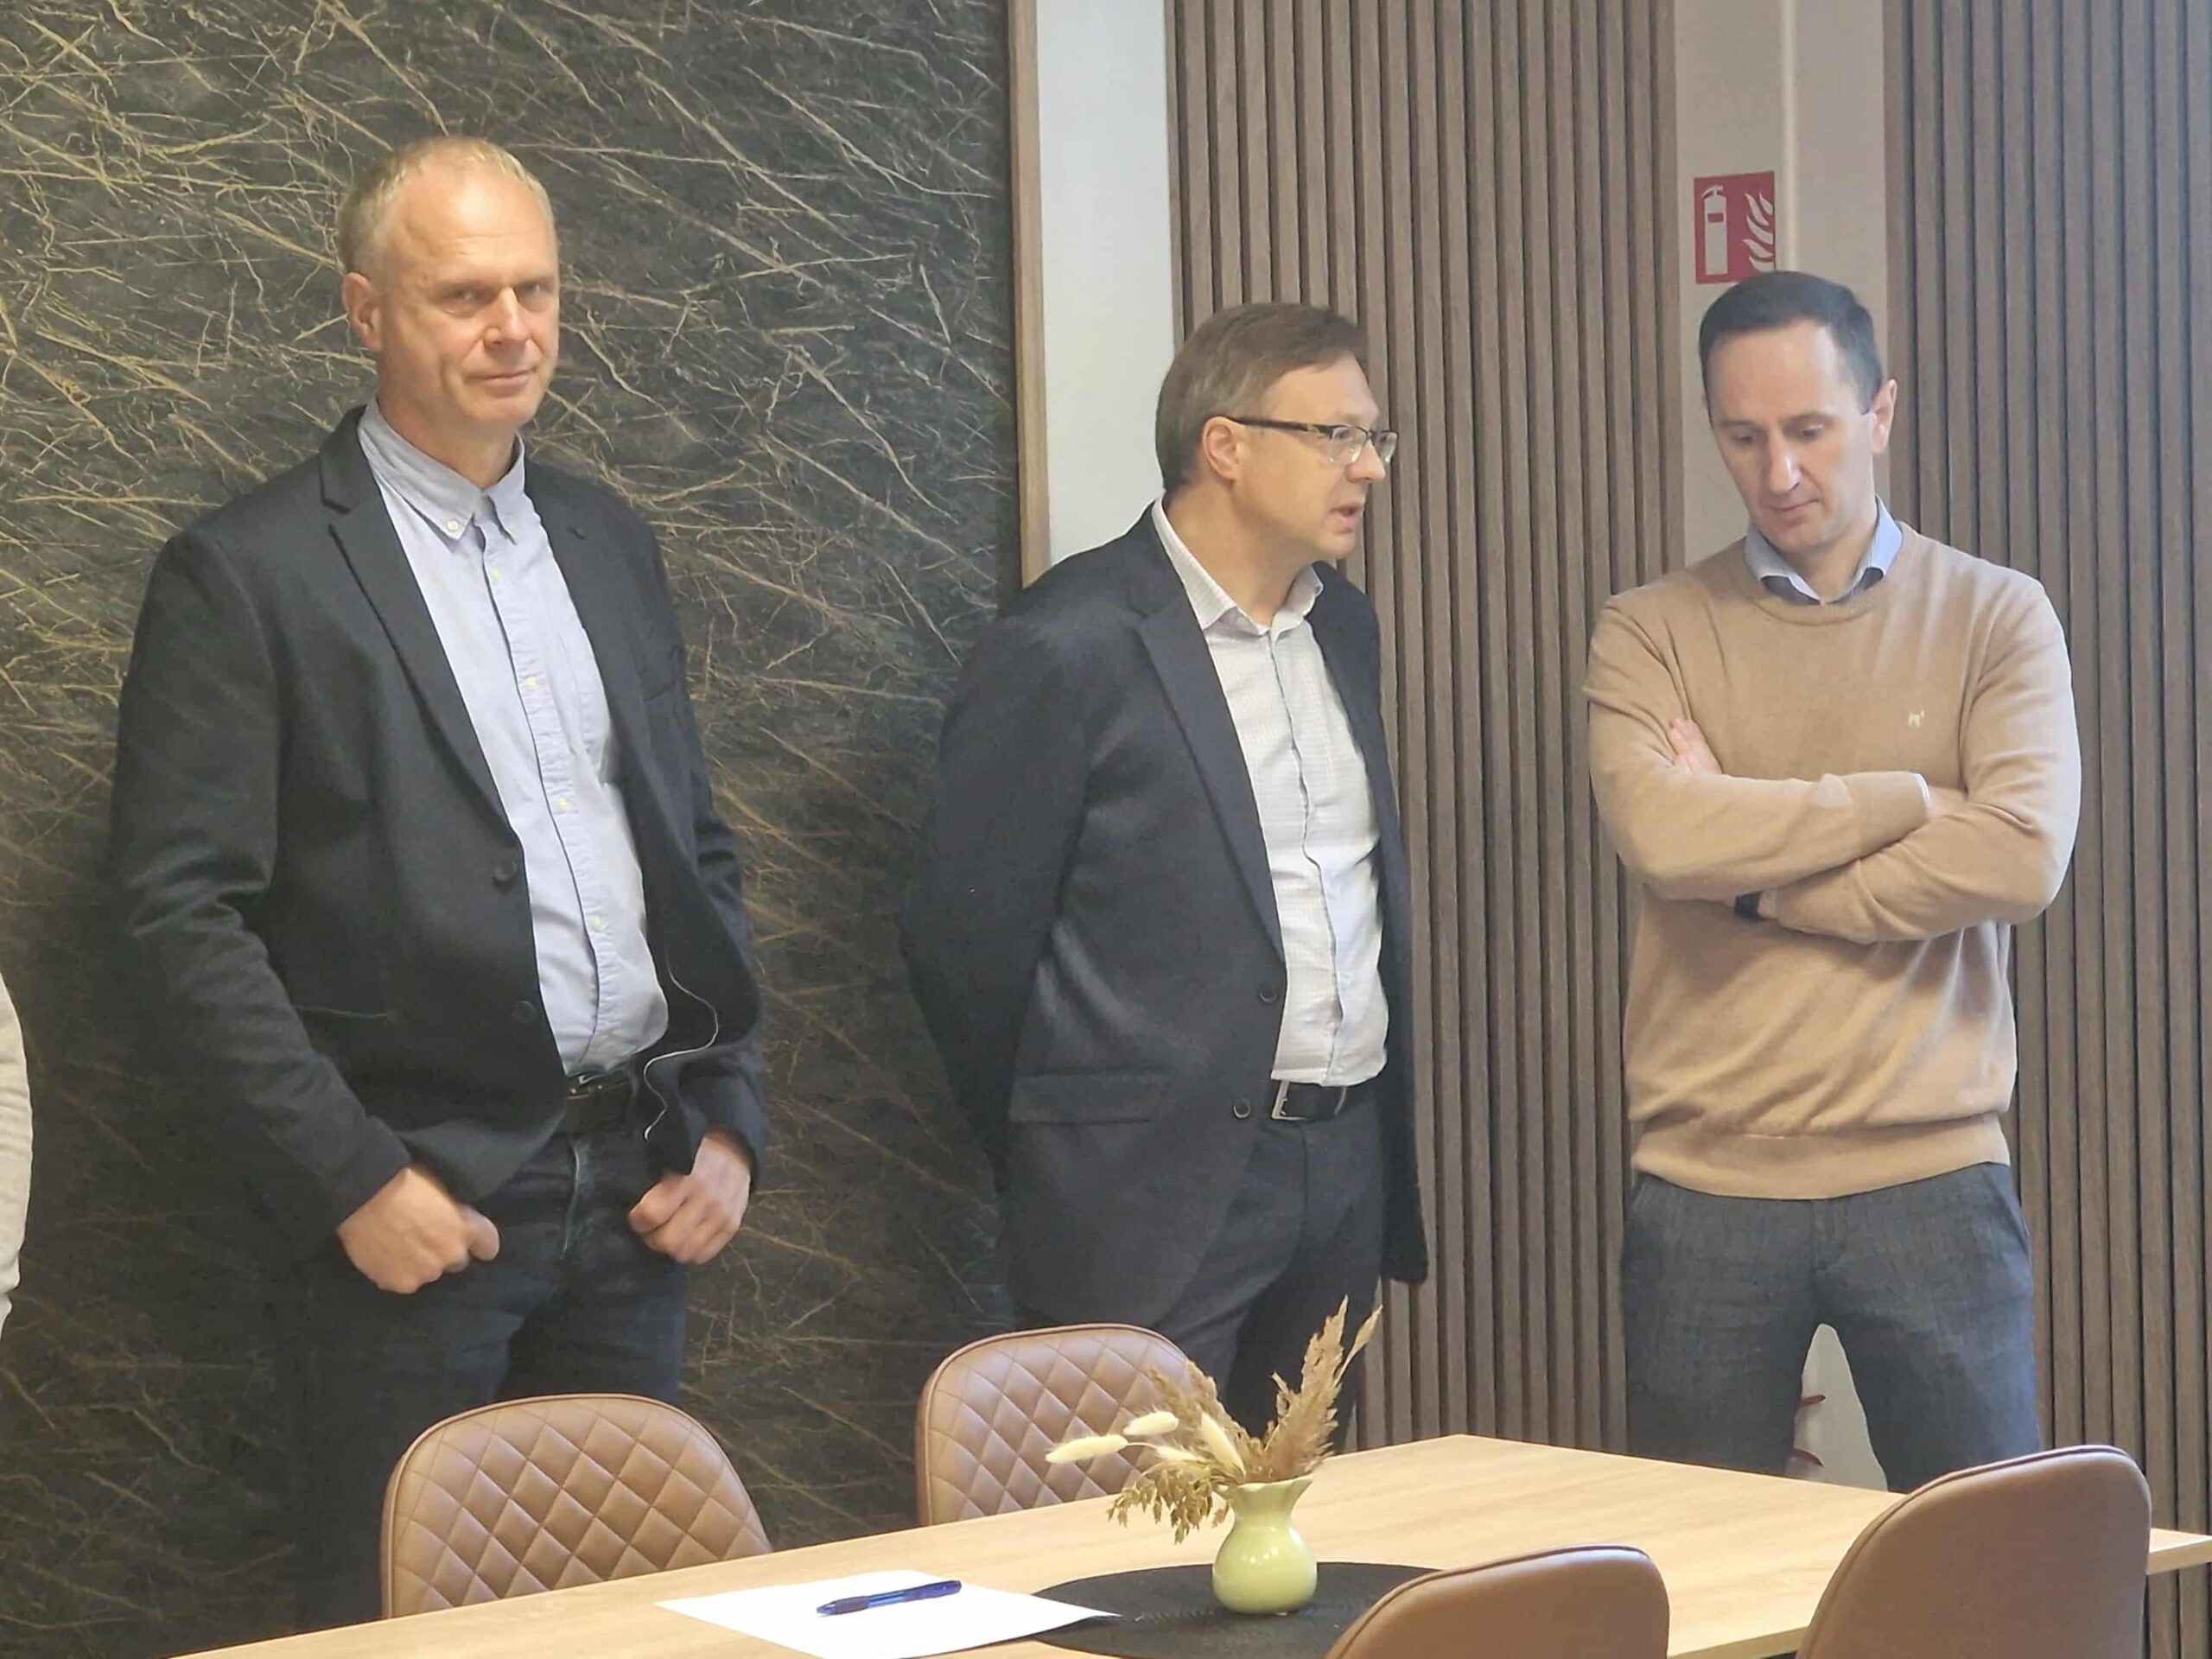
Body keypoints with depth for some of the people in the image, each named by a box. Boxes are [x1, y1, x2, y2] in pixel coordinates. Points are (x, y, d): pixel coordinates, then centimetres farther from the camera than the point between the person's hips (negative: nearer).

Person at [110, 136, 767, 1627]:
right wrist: (352, 1180, -14)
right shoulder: (248, 576, -5)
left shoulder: (613, 547, 14)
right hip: (419, 1207, -5)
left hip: (639, 1194, 5)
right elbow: (185, 913, -9)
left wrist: (729, 1121, 8)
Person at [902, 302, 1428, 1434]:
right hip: (1161, 1199, -7)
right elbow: (965, 938, -8)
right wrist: (1061, 1159, 3)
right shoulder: (1066, 650, -12)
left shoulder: (1342, 626, 12)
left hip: (1347, 1165, 7)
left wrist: (1374, 1126, 17)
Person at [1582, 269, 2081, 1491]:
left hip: (1930, 1175, 0)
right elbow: (1662, 836, -14)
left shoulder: (1996, 617, 4)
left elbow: (2022, 858, -12)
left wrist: (1752, 877, -9)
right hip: (1704, 1191, 1)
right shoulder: (1651, 635, 5)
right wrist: (1914, 797, -8)